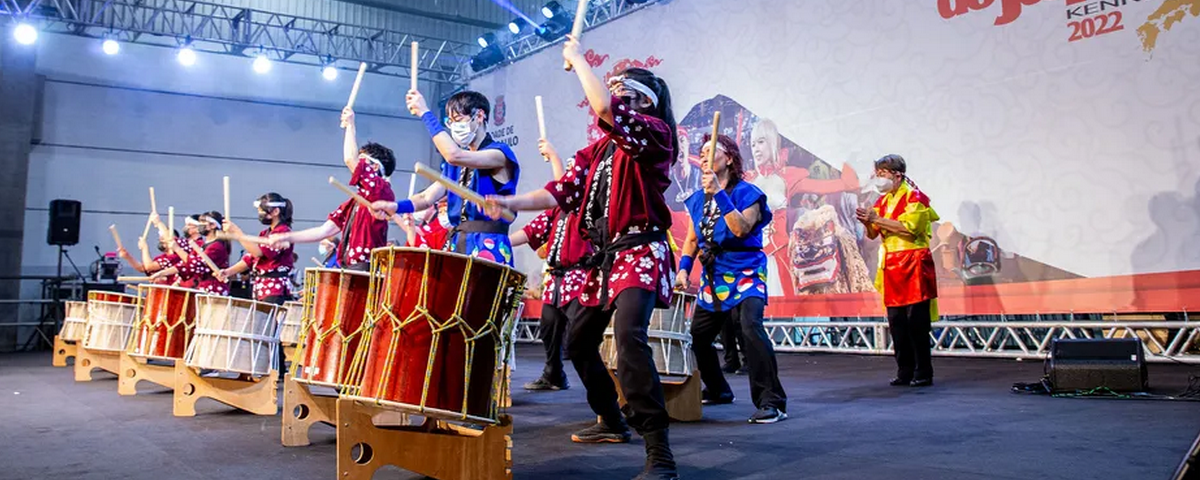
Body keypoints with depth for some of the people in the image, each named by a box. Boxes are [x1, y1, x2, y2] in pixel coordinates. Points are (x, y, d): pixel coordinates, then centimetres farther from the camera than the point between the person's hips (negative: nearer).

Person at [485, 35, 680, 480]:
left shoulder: (655, 133, -6)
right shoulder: (596, 149, 18)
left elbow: (605, 109, -24)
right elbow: (564, 191, 9)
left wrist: (578, 58, -10)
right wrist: (511, 202, -4)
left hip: (639, 252, -9)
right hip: (598, 258, 9)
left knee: (629, 340, -29)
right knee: (578, 343, 16)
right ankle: (611, 421, 36)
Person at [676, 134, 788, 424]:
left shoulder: (747, 193, -9)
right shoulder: (698, 199, 9)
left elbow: (741, 229, -25)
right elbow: (693, 238, 17)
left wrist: (718, 193, -27)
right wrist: (684, 268, 3)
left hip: (745, 273, -7)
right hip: (713, 277, 7)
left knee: (751, 328, -28)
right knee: (697, 336, 11)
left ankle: (772, 403, -21)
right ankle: (717, 390, 35)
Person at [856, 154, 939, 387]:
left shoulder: (915, 197, -5)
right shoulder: (883, 200, 16)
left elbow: (909, 228, -20)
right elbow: (873, 234, 15)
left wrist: (877, 219, -17)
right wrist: (867, 222, -6)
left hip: (913, 265, -7)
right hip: (891, 266, 7)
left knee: (916, 320, -7)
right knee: (896, 321, 5)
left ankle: (923, 373, -1)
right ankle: (904, 371, 11)